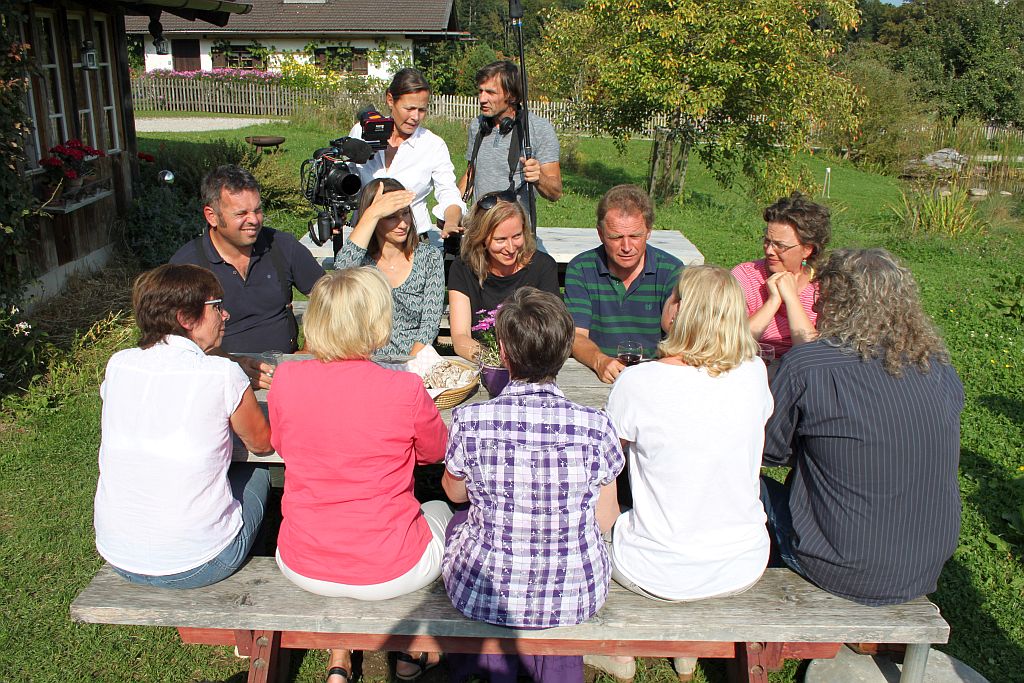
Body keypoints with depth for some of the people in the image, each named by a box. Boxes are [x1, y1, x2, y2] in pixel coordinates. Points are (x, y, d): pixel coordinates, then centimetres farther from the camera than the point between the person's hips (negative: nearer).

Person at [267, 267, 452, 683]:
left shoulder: (285, 380, -13)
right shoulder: (405, 390, -21)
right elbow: (435, 451, 1)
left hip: (302, 569, 3)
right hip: (389, 573, -2)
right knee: (440, 509, 31)